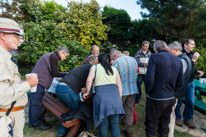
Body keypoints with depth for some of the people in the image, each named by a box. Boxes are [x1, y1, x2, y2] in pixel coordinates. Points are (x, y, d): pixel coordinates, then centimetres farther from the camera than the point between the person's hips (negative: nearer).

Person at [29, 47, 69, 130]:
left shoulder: (51, 56, 20)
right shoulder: (53, 57, -13)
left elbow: (52, 72, 21)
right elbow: (55, 73, -15)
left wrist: (64, 74, 17)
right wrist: (66, 74, -4)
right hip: (38, 81, -11)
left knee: (34, 102, 18)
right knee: (37, 103, 0)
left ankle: (32, 122, 32)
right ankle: (37, 124, 13)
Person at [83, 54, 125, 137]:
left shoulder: (95, 67, 13)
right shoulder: (114, 69, 21)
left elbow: (89, 80, -5)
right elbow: (119, 85, 14)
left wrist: (87, 92, 8)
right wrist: (119, 99, 18)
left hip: (101, 94, -2)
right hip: (114, 94, 3)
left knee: (103, 123, 9)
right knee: (115, 123, 10)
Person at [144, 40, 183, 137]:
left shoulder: (154, 57, -14)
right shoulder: (178, 60, 4)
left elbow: (149, 78, -23)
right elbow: (180, 82, 6)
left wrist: (148, 92, -7)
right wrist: (171, 91, 16)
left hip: (155, 99, -6)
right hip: (171, 98, 6)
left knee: (151, 127, 11)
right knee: (164, 125, 24)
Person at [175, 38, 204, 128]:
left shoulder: (191, 55, 7)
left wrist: (197, 71, 0)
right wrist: (193, 60, -28)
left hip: (190, 83, 8)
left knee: (191, 102, 15)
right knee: (178, 102, 10)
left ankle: (187, 119, 35)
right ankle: (177, 118, 33)